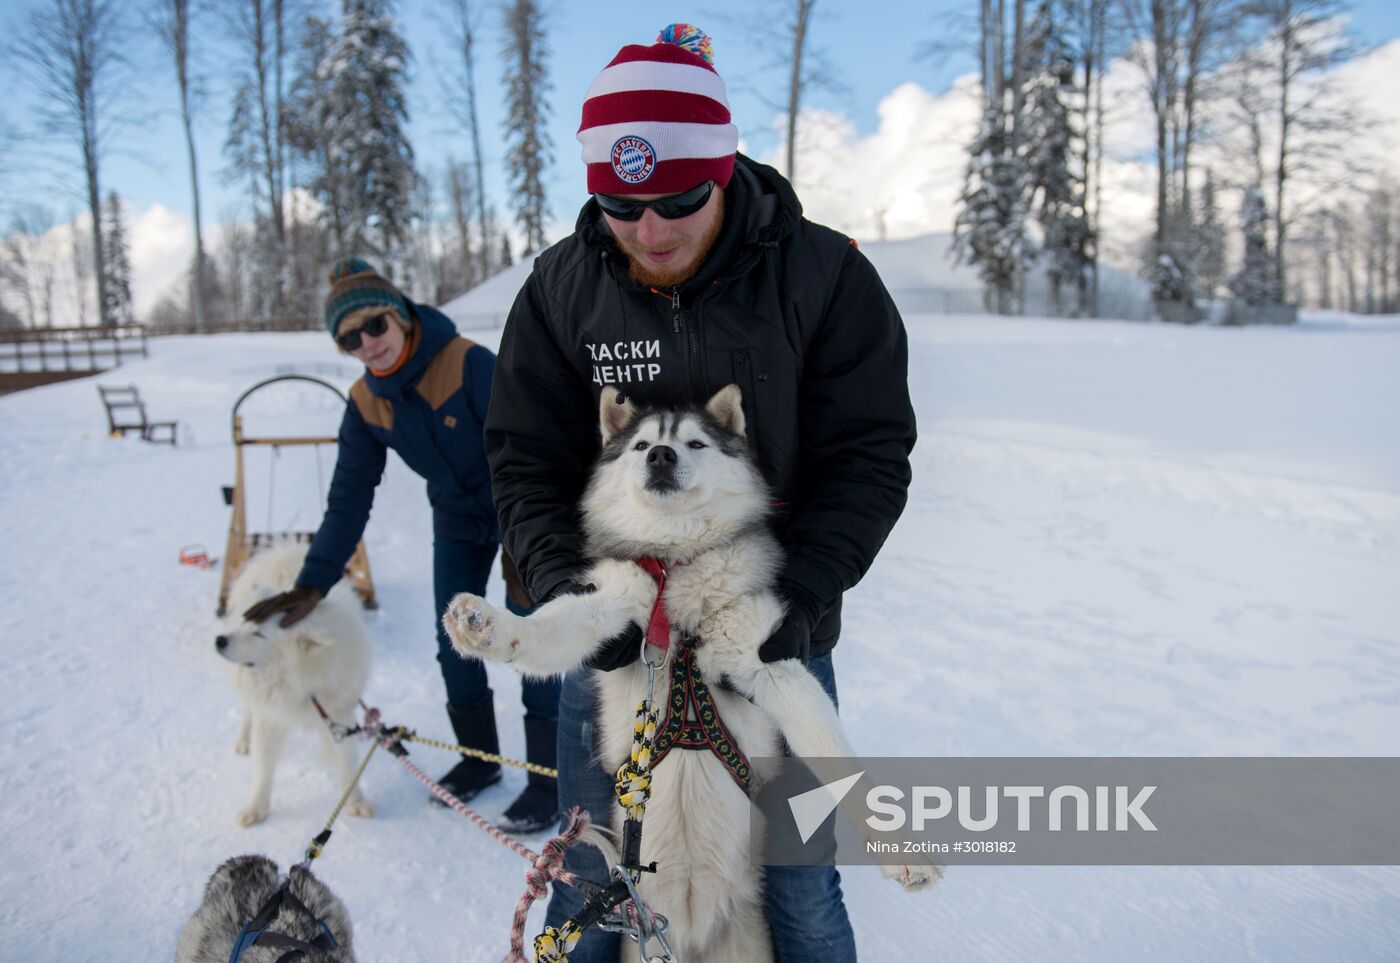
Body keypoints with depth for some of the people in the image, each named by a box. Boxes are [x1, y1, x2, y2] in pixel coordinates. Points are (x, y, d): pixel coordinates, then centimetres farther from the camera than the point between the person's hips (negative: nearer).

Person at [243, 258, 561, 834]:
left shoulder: (470, 364, -28)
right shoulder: (365, 403, -9)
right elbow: (349, 498, -6)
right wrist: (313, 583, -12)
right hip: (458, 522, 6)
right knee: (454, 642, 8)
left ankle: (550, 781, 8)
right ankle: (479, 758, 29)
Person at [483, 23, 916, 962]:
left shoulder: (825, 276, -9)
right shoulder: (562, 285, -2)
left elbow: (869, 454, -8)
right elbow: (526, 461, -1)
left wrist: (802, 592, -19)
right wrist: (564, 582, -16)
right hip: (611, 634, 2)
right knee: (593, 885, 16)